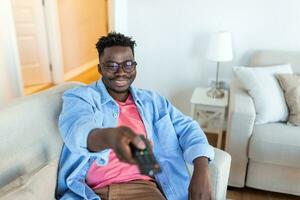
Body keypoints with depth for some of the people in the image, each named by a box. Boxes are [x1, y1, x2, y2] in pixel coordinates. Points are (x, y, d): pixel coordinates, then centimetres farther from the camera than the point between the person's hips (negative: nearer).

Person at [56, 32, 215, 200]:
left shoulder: (151, 101, 11)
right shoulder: (79, 97, 0)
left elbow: (186, 128, 5)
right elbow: (76, 130, -20)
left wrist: (201, 170, -14)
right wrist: (109, 136, -44)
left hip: (141, 186, 1)